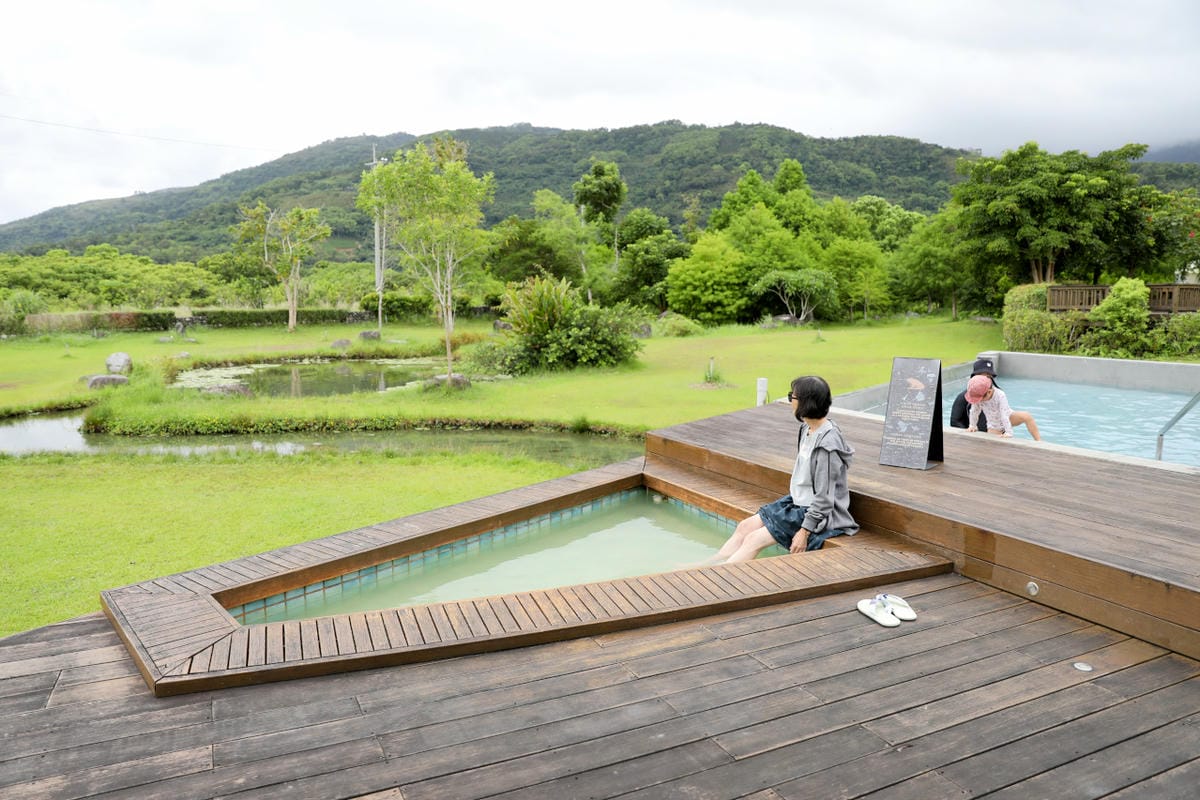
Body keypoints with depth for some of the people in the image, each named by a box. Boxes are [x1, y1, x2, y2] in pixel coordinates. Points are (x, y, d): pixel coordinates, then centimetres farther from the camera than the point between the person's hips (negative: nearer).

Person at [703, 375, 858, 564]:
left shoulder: (827, 444, -25)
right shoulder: (808, 428, 2)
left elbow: (824, 498, -23)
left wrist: (805, 531, -20)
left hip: (816, 514, -9)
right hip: (798, 501, 9)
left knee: (755, 539, -14)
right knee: (745, 526, 3)